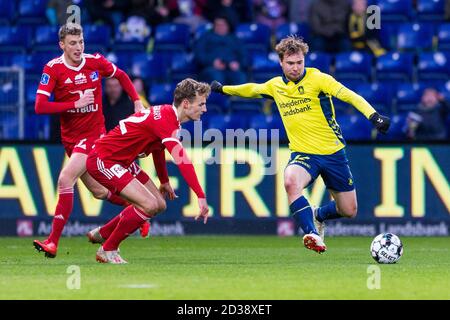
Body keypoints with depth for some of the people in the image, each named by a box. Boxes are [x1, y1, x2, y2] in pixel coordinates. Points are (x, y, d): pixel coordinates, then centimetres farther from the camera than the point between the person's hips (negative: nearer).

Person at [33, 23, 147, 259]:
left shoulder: (95, 62, -5)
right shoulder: (53, 68, -8)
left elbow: (121, 76, 16)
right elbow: (40, 107, -15)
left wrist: (137, 102, 8)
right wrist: (75, 104, -20)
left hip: (93, 134, -3)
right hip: (70, 138, 3)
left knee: (65, 179, -21)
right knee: (99, 191, 10)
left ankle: (53, 242, -20)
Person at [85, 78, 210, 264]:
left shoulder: (167, 114, 7)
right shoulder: (165, 120, -25)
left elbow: (158, 148, 26)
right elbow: (182, 161, -34)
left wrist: (164, 182, 32)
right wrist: (201, 197, -36)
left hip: (120, 161, 11)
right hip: (103, 160, -11)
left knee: (159, 205, 11)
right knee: (150, 205, -20)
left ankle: (101, 234, 24)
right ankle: (108, 250, -5)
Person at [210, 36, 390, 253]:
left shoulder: (317, 79, -10)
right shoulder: (275, 86, 4)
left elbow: (350, 96, -21)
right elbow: (251, 89, 26)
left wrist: (373, 116, -36)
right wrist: (223, 89, 36)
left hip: (333, 152, -1)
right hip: (303, 154, 1)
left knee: (348, 211, 6)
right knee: (291, 181, -35)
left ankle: (318, 216, 40)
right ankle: (312, 234, -30)